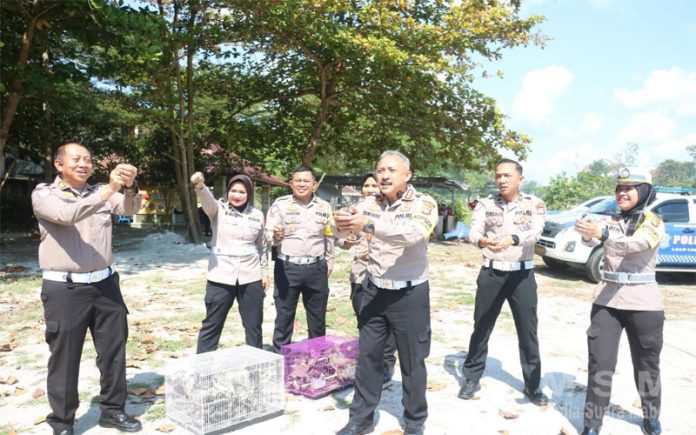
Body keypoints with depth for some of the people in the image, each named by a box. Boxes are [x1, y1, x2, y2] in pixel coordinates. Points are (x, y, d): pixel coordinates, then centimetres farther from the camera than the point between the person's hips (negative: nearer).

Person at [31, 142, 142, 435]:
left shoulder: (102, 192, 9)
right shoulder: (43, 194, -3)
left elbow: (130, 208, -8)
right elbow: (68, 215, -23)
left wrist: (130, 187, -29)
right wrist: (109, 189, -31)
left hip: (105, 283, 4)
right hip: (65, 288, -4)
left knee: (114, 350, 11)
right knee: (65, 357, 5)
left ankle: (112, 410, 27)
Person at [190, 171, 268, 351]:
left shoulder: (257, 215, 6)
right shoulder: (218, 209, -2)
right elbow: (207, 199, -24)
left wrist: (264, 272, 14)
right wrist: (200, 185, -45)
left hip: (250, 278, 2)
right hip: (221, 277, -2)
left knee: (254, 325, 11)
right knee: (212, 324, 4)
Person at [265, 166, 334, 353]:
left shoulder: (324, 207, 6)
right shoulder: (280, 204, -3)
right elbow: (269, 234, -7)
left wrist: (329, 262, 16)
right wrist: (275, 236, -29)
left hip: (316, 268, 3)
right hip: (287, 267, -3)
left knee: (318, 317, 13)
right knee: (284, 316, 4)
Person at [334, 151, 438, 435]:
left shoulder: (424, 204, -12)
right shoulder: (370, 204, 3)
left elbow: (413, 233, -31)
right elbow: (344, 223, -7)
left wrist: (370, 224, -42)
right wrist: (343, 222, -32)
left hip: (409, 294, -4)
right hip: (374, 291, 4)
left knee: (412, 361, 8)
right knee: (367, 355, 11)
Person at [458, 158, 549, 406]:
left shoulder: (534, 204, -1)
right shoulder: (485, 204, 2)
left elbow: (535, 232, -18)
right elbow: (473, 232, -12)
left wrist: (512, 238, -40)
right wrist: (482, 240, -37)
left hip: (522, 274, -1)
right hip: (491, 273, 1)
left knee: (528, 331, 6)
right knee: (481, 328, 8)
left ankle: (533, 385, 21)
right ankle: (471, 379, 23)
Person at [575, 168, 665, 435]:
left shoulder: (654, 223, -5)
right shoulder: (610, 222, 7)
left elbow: (635, 244, -26)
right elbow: (593, 241, -13)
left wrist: (602, 233, -44)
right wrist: (587, 233, -37)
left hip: (643, 303, -2)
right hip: (607, 300, 3)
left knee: (647, 363, 14)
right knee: (599, 362, -1)